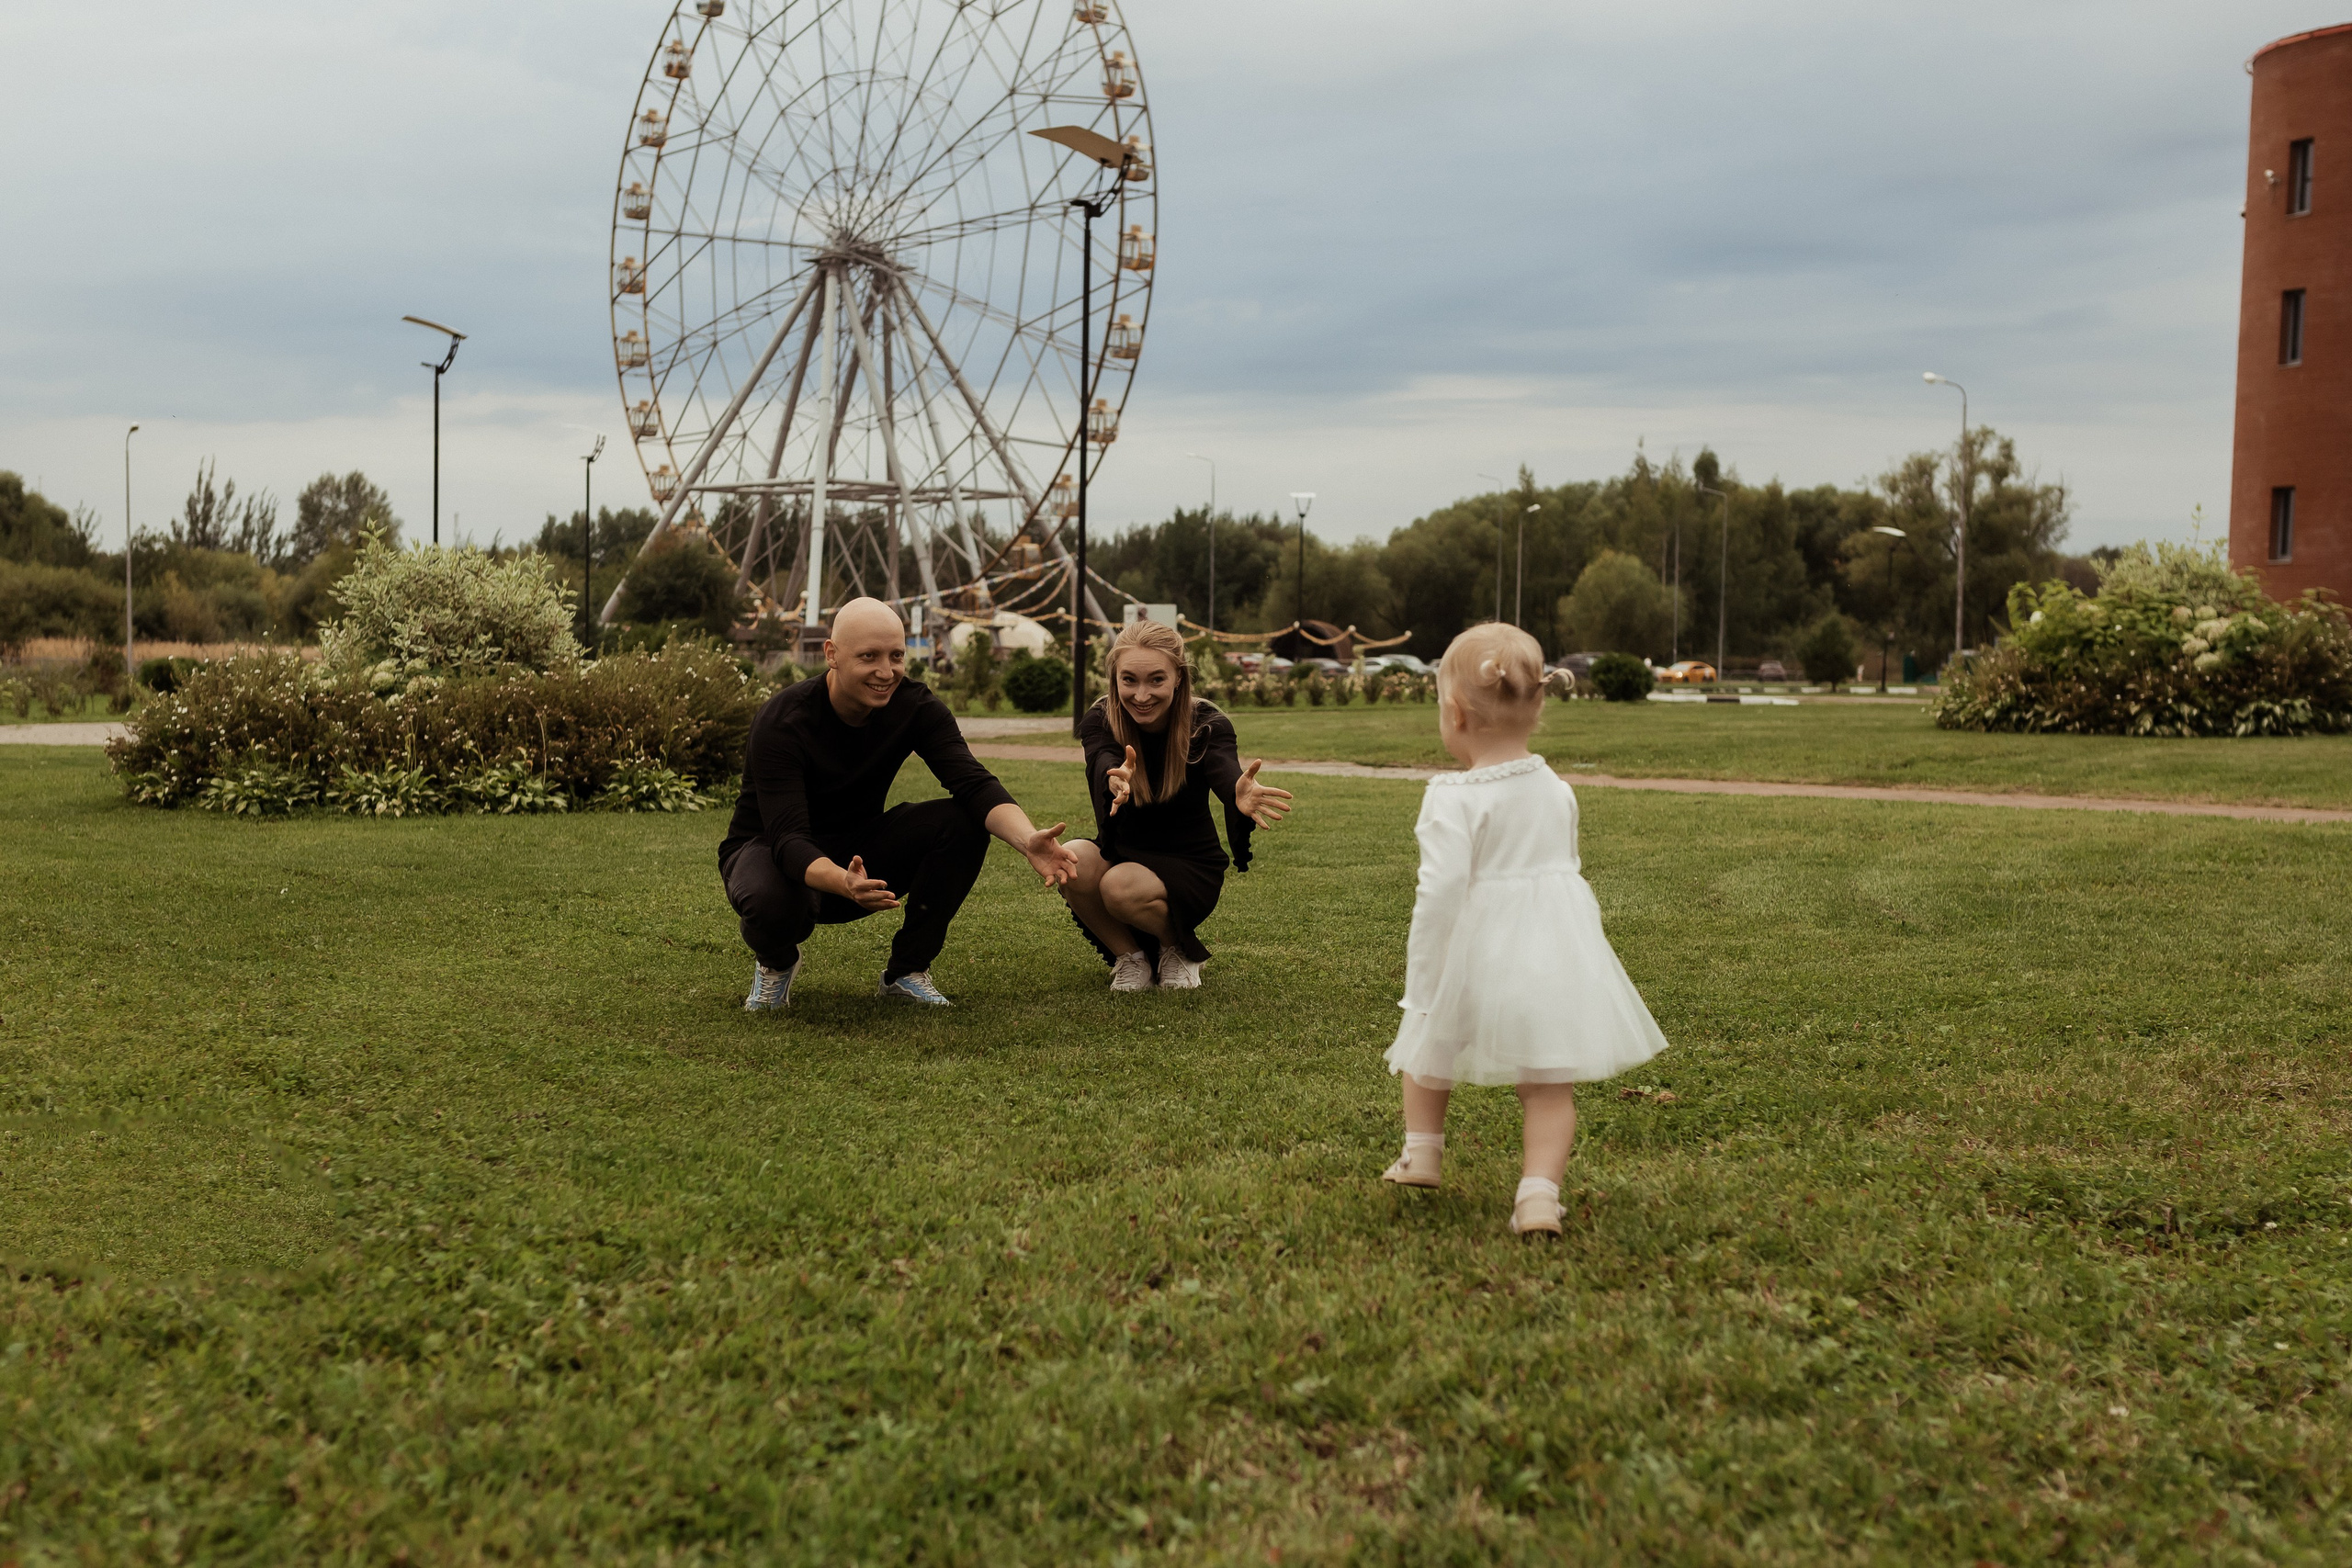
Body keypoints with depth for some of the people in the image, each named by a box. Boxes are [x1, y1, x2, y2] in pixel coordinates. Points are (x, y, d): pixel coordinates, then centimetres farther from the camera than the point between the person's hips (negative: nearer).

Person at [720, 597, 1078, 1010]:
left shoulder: (915, 706, -14)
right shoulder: (782, 723, -27)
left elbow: (973, 783, -26)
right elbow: (788, 839, -36)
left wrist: (1028, 839, -47)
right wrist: (843, 883, -59)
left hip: (858, 847, 4)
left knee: (963, 822, -22)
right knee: (772, 899, -41)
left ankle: (906, 972, -5)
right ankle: (776, 961, -1)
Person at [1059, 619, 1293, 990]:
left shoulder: (1206, 724, -17)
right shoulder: (1099, 722, -13)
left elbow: (1227, 775, -38)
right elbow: (1103, 765, -36)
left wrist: (1241, 797, -65)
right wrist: (1115, 782, -63)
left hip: (1189, 866, -2)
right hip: (1122, 856, 2)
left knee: (1120, 886, -33)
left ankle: (1181, 948, 0)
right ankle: (1128, 955, -4)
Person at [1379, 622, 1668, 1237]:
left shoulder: (1454, 799, -14)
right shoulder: (1556, 789, 5)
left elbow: (1441, 892, -19)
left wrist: (1422, 989, -13)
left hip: (1480, 956, -3)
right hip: (1559, 954, 4)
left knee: (1430, 1047, 24)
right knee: (1548, 1083, 7)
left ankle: (1420, 1152, 34)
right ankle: (1538, 1192, -5)